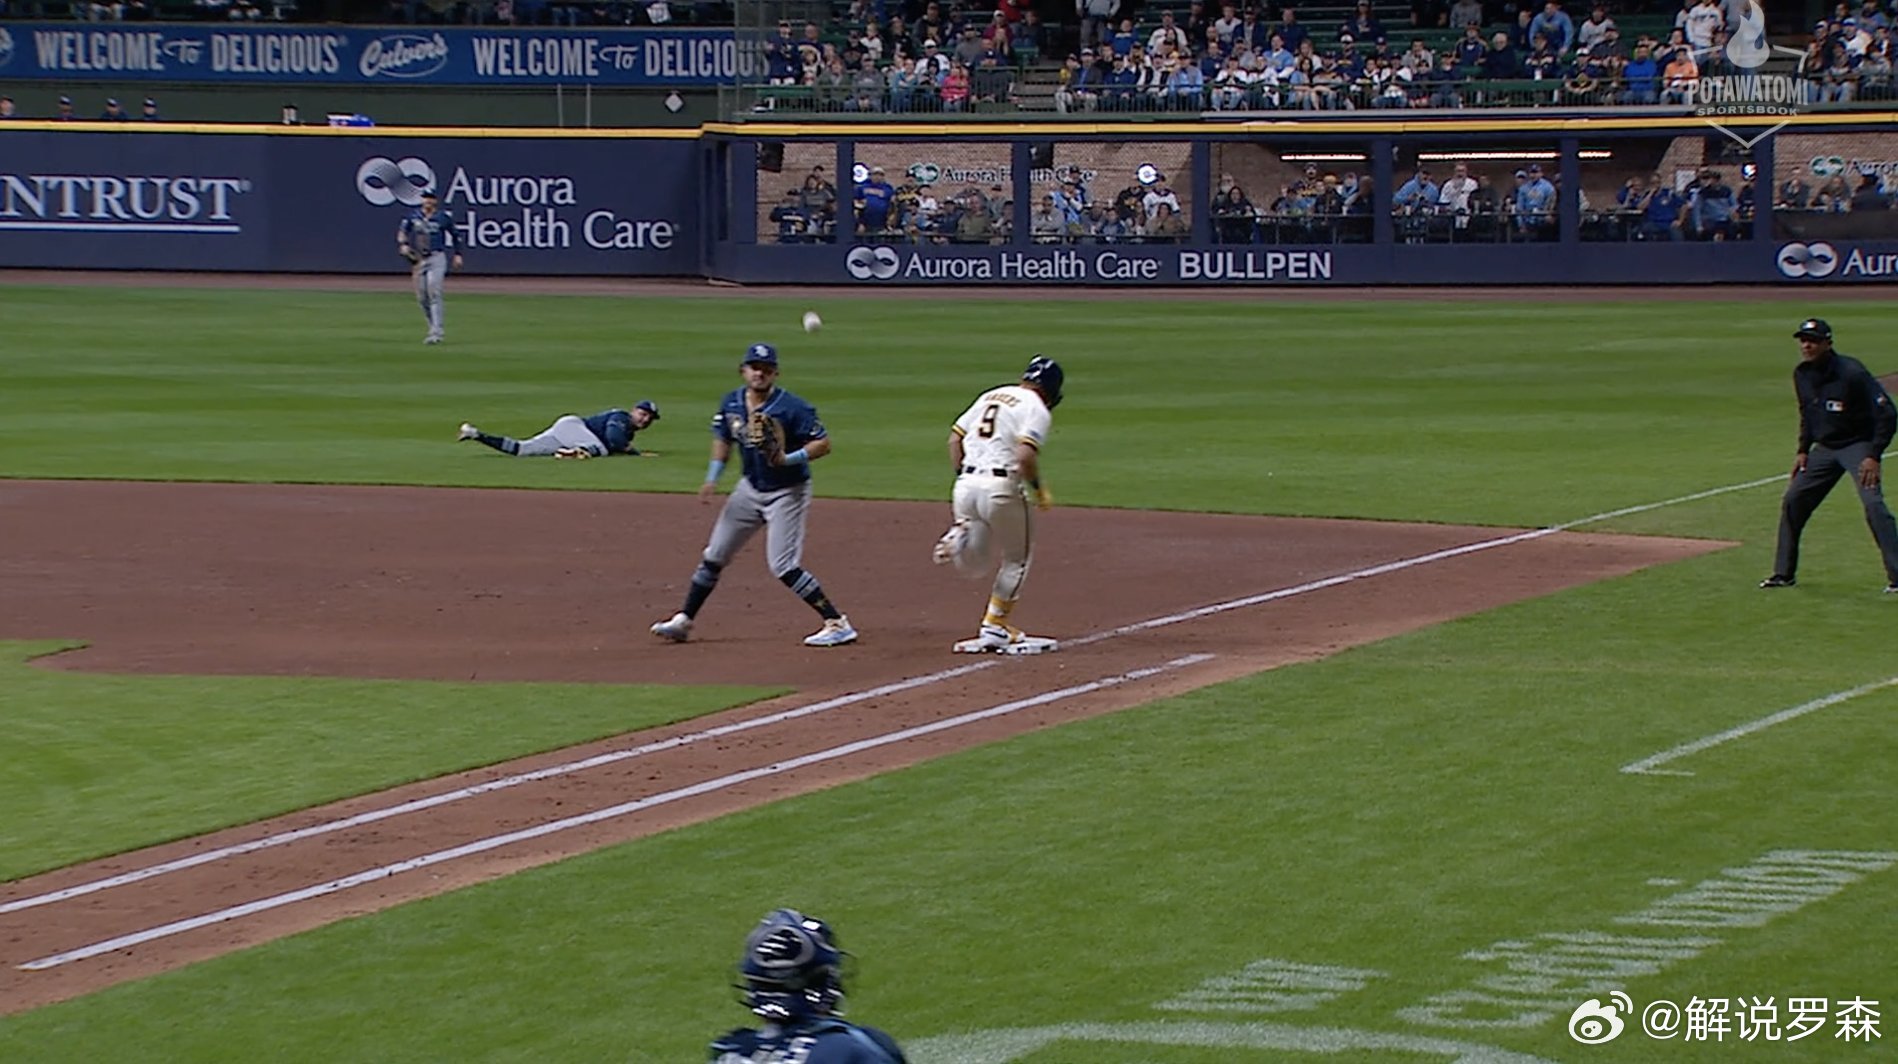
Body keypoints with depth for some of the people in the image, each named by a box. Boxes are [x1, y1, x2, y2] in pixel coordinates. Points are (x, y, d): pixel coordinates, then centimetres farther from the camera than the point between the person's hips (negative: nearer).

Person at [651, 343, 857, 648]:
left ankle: (837, 625, -11)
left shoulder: (792, 407, -20)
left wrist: (788, 459, -32)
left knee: (783, 566, -16)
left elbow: (823, 443, -18)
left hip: (787, 493, -7)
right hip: (750, 488, 7)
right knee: (714, 556, 10)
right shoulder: (731, 403, -1)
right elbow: (723, 440, 15)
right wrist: (712, 479, 3)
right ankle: (684, 620, 22)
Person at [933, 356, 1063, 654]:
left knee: (974, 565, 17)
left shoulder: (989, 397, 18)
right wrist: (1038, 490, -4)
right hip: (1001, 486, -6)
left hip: (966, 484, 6)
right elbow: (1025, 455, -17)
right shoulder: (1036, 409, -3)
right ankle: (995, 628, 12)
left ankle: (958, 539, -13)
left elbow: (955, 439, 16)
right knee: (1017, 558, 15)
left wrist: (962, 478, 17)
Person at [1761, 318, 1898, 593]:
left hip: (1859, 446, -7)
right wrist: (1803, 449, 9)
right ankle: (1784, 573, 17)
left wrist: (1873, 456, -26)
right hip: (1824, 447, 7)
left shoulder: (1851, 373, -23)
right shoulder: (1802, 374, -1)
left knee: (1873, 504, -22)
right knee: (1792, 502, 4)